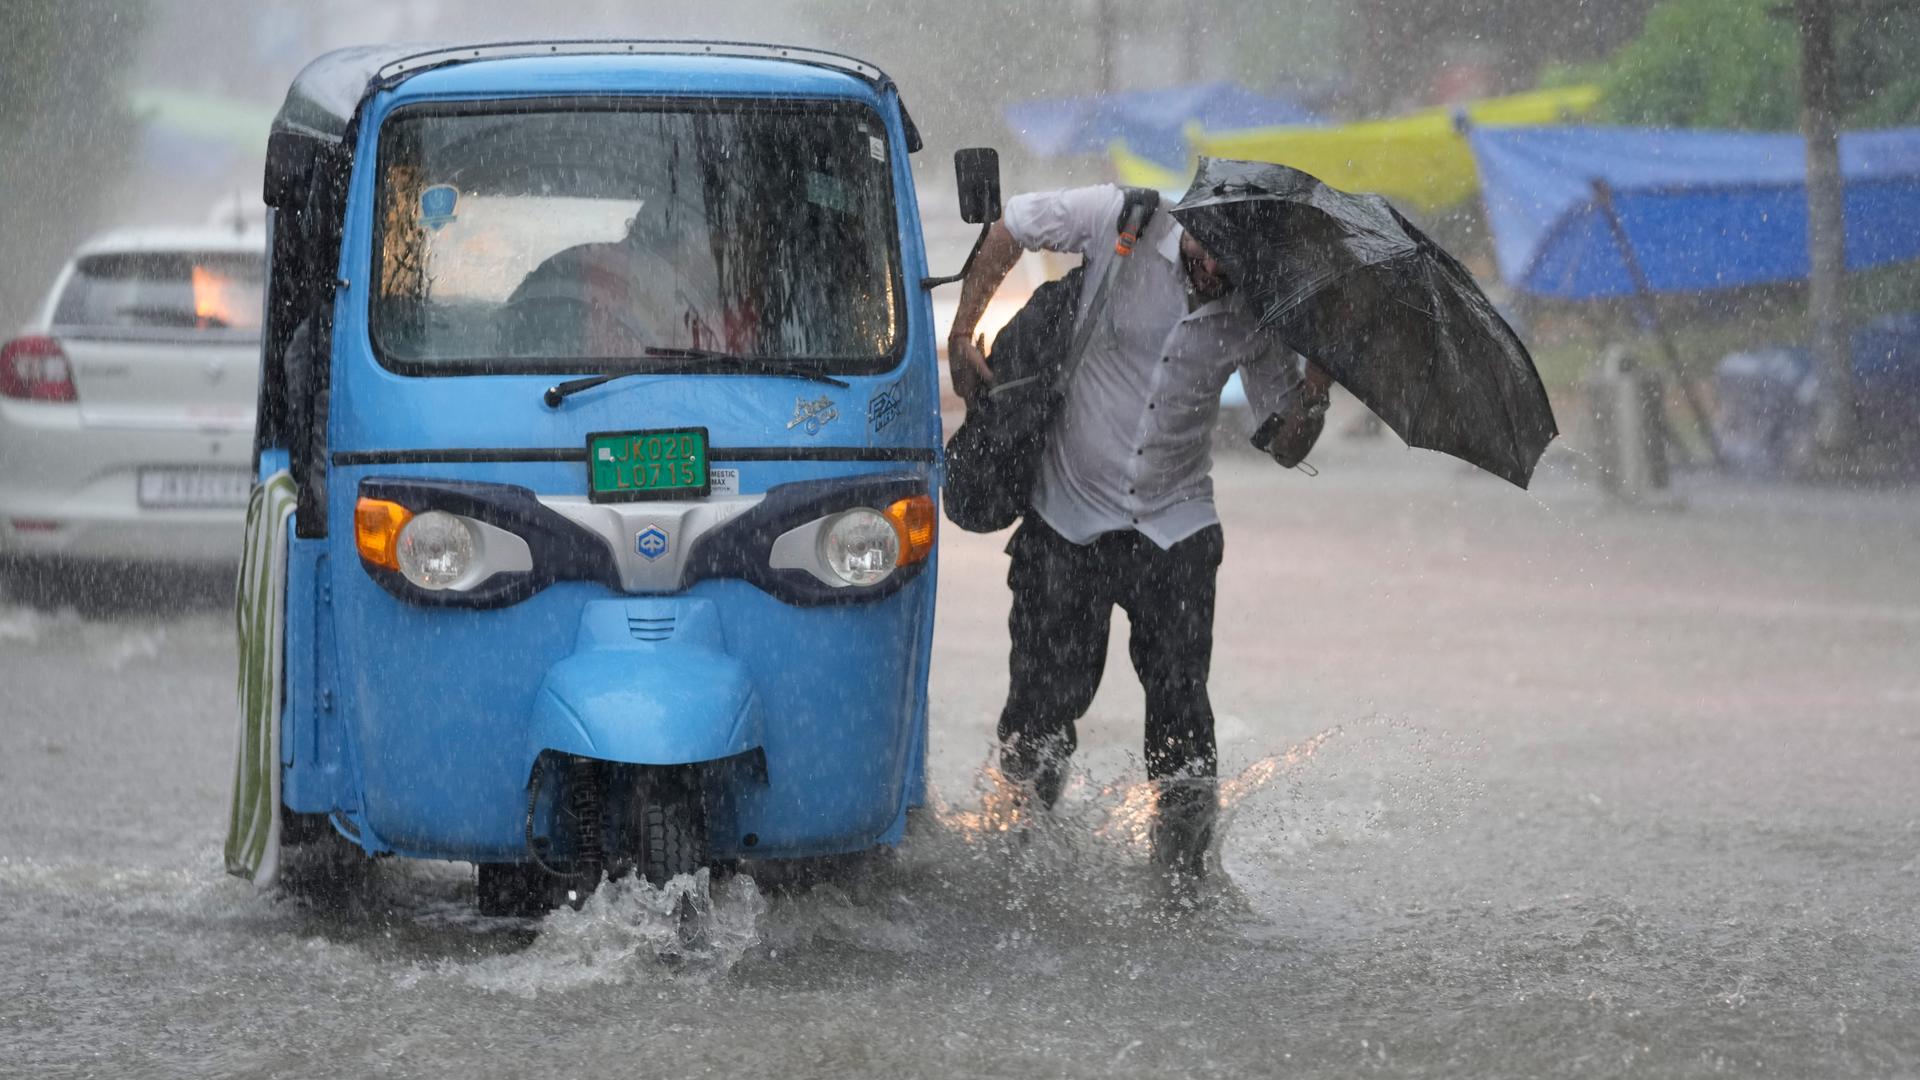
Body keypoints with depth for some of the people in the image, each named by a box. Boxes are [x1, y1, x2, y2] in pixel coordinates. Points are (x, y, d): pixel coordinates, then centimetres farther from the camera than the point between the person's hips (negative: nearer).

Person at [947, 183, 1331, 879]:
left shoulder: (1254, 312, -5)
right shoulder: (1123, 222, -11)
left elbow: (1285, 430, 4)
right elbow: (1011, 228, 3)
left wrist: (1314, 392, -17)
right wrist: (962, 336, -1)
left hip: (1175, 527, 1)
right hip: (1069, 515, -1)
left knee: (1181, 710, -7)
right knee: (1045, 703, 1)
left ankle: (1183, 878, 1)